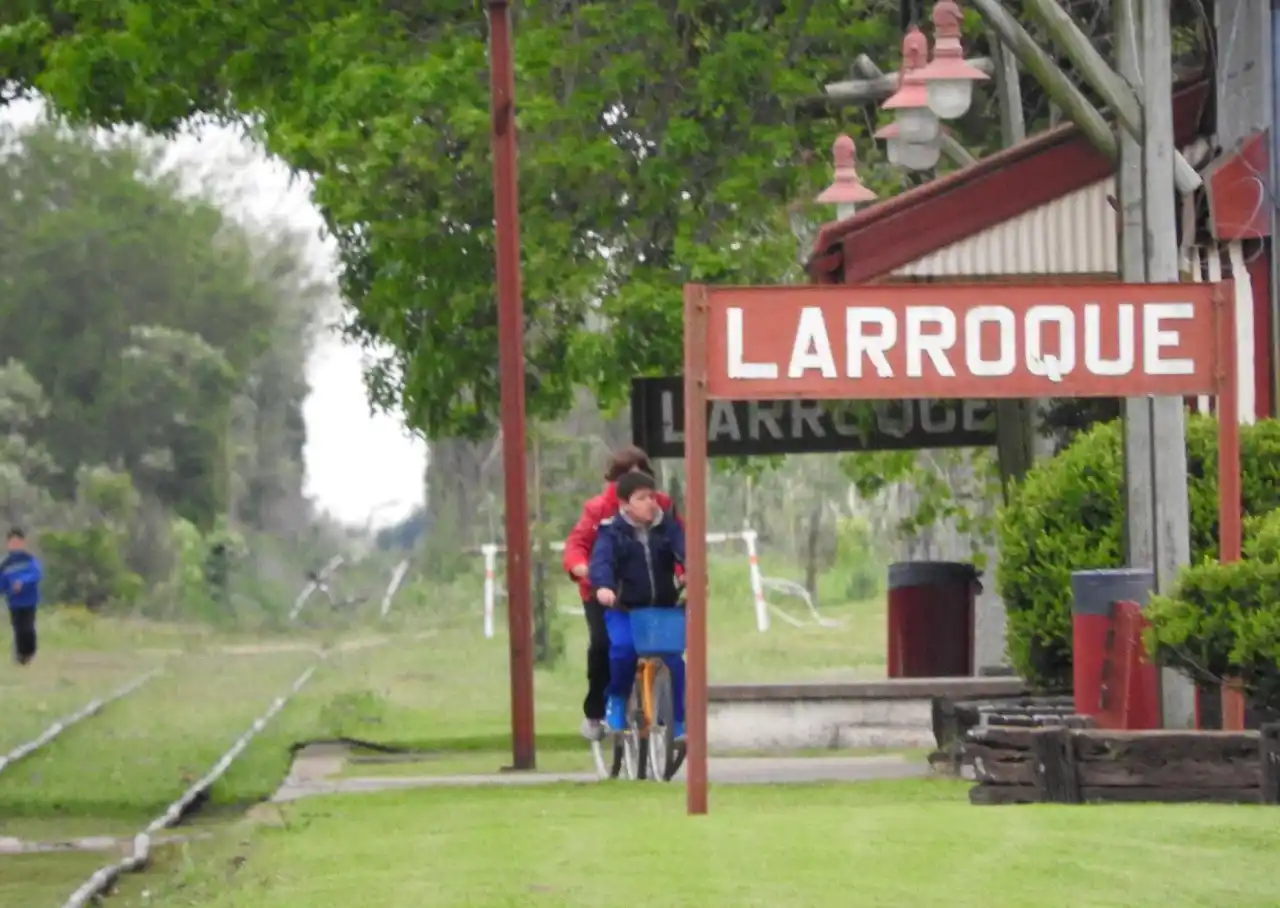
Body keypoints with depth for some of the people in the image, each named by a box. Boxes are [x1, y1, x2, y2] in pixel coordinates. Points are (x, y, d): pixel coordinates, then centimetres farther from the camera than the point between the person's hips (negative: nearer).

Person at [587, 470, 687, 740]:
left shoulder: (667, 526, 2)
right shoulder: (613, 531, -6)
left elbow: (685, 551, -13)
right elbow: (602, 559, -21)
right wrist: (603, 586, -43)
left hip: (664, 608, 2)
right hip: (624, 609, -2)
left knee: (673, 661, -11)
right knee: (623, 647, -28)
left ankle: (678, 722, 5)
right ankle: (616, 699, 0)